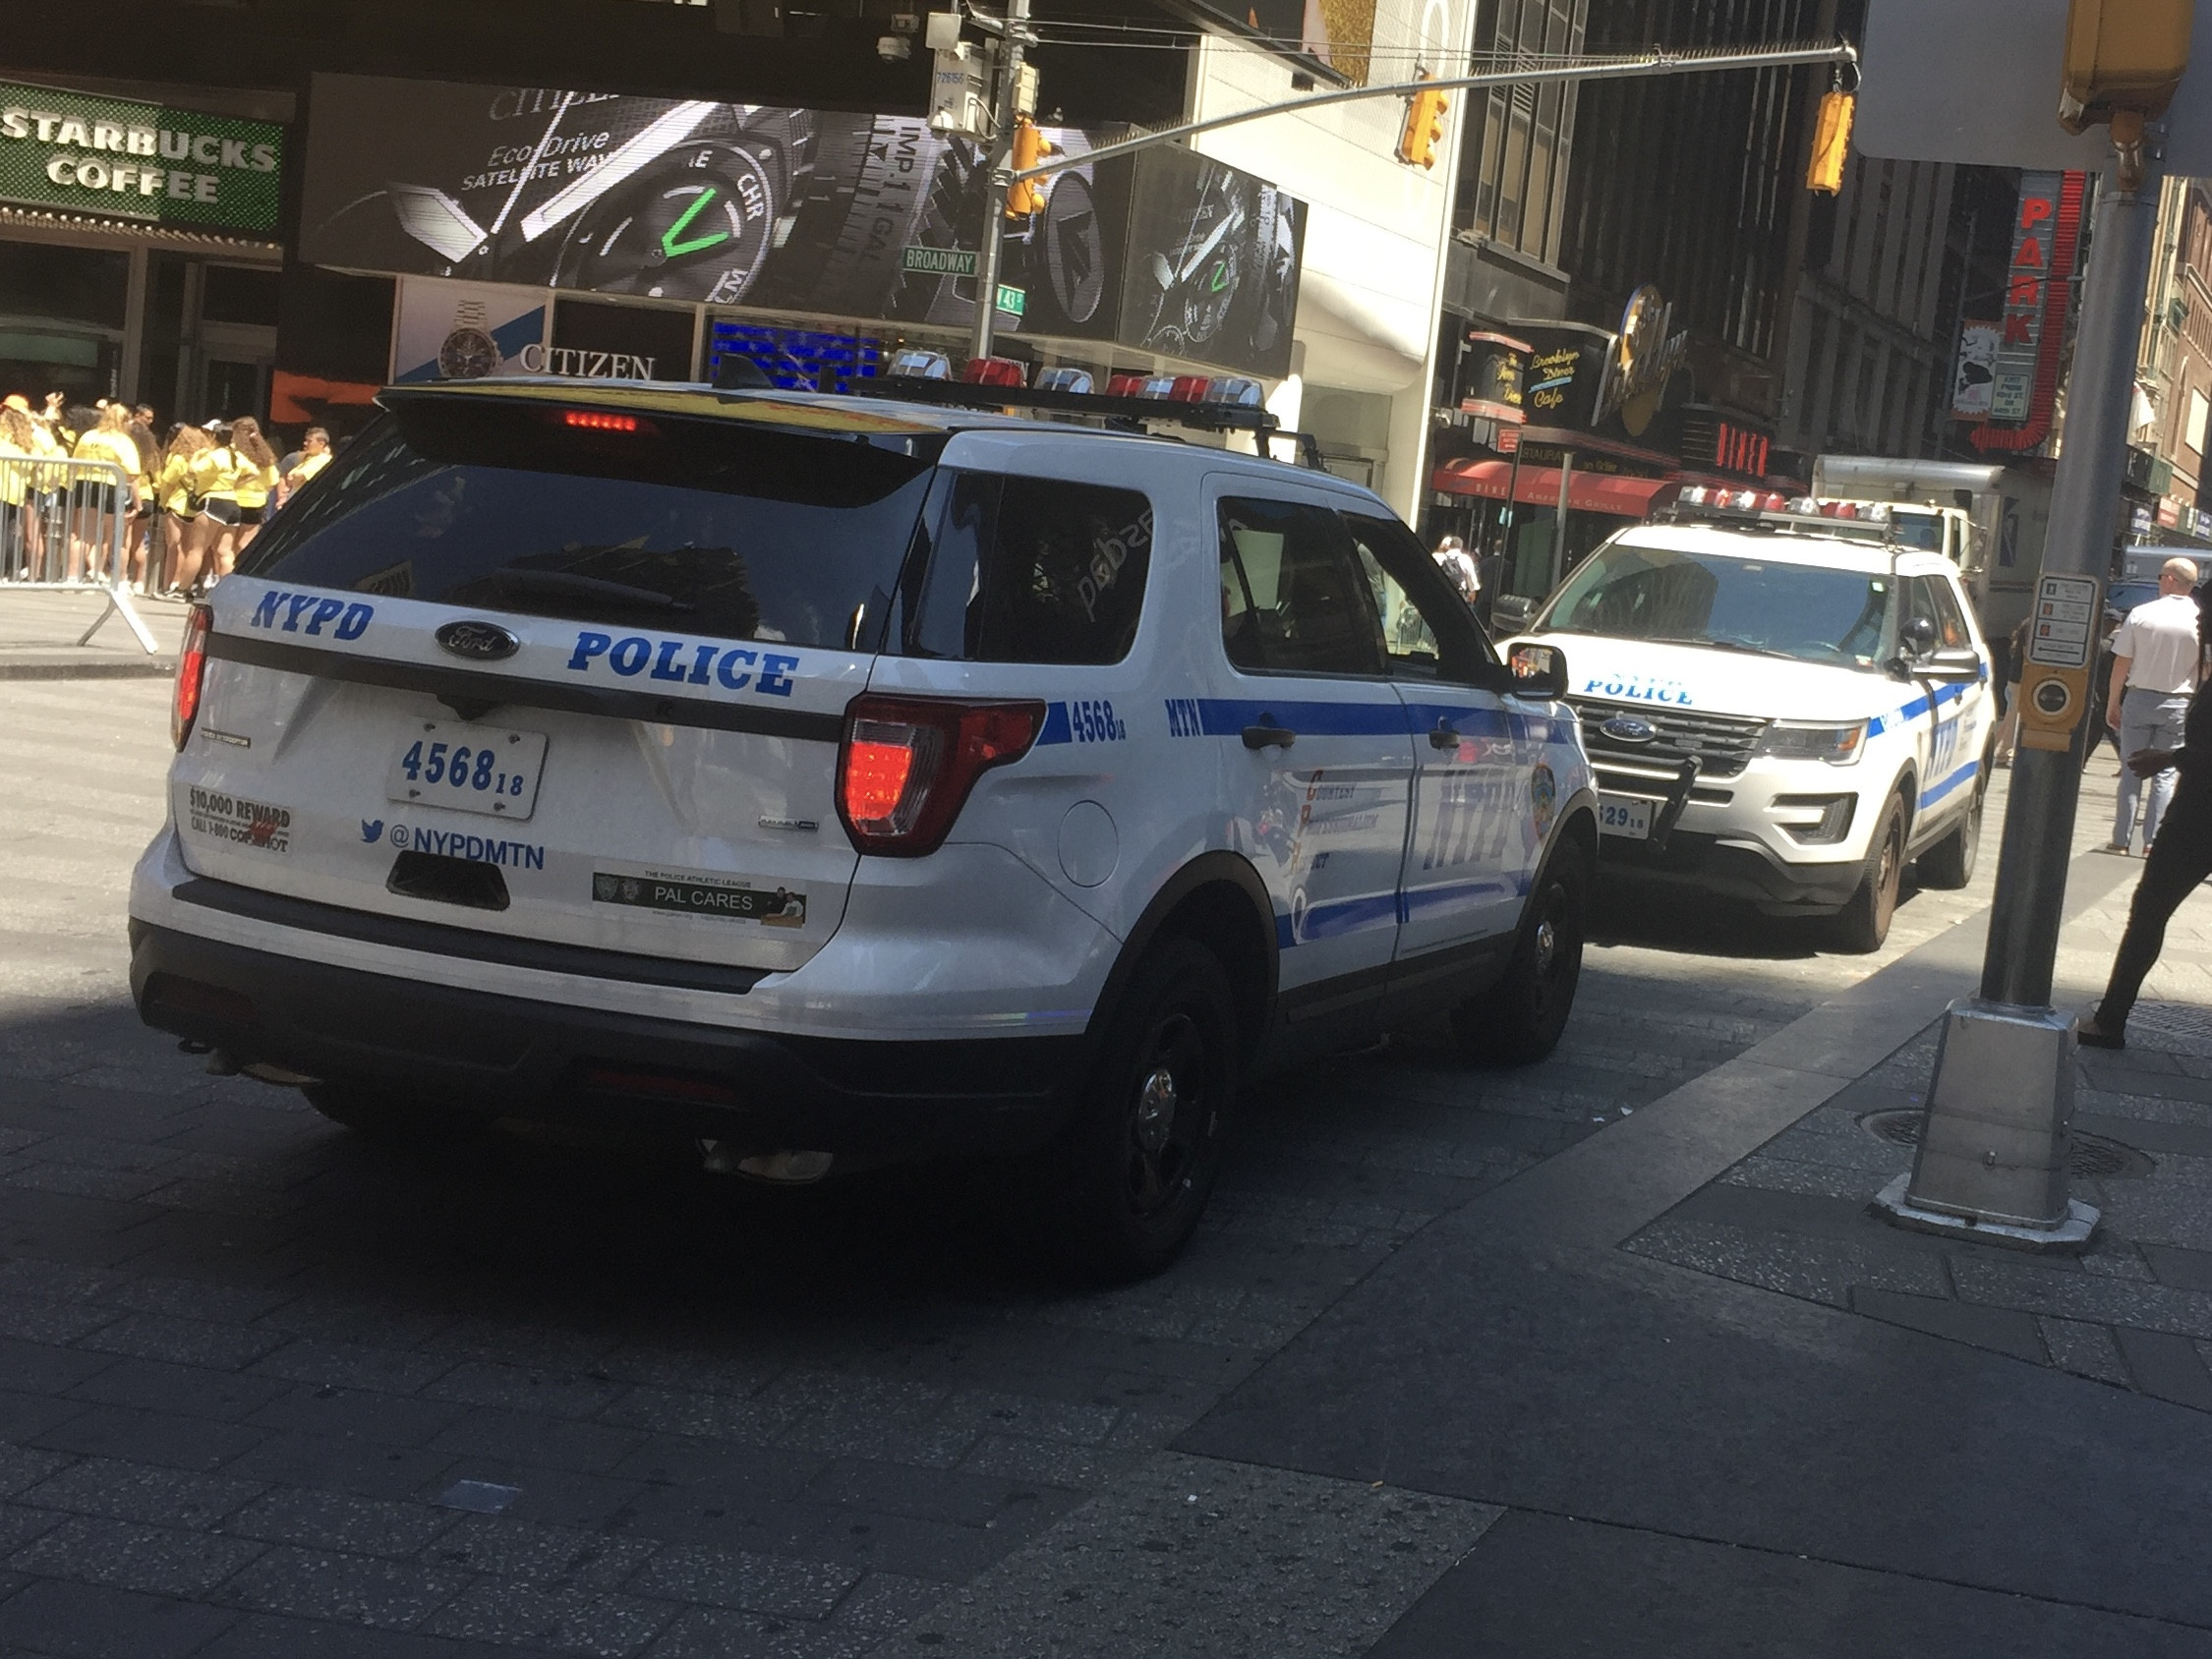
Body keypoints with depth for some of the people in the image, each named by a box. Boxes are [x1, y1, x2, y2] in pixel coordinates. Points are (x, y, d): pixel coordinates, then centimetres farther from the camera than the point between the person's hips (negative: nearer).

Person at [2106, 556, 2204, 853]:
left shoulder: (2141, 614, -6)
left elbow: (2121, 663, -3)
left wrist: (2113, 702, 6)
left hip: (2139, 698, 0)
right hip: (2177, 704, 0)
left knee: (2131, 771, 5)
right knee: (2165, 774, 6)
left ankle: (2121, 840, 6)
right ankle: (2153, 840, 1)